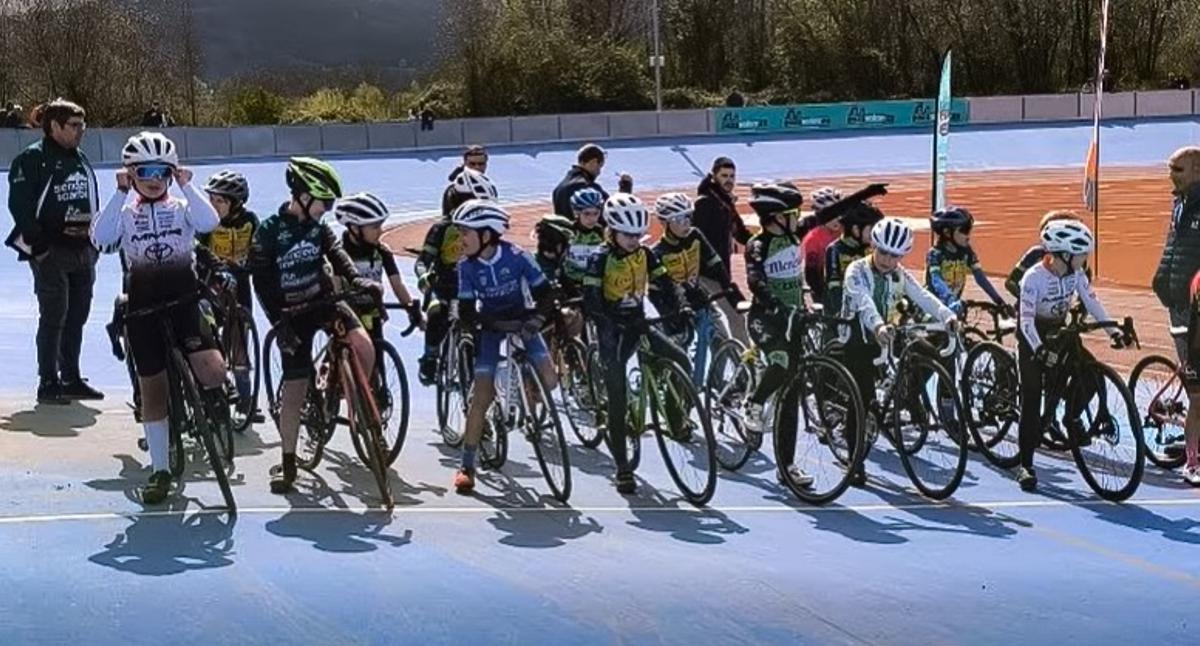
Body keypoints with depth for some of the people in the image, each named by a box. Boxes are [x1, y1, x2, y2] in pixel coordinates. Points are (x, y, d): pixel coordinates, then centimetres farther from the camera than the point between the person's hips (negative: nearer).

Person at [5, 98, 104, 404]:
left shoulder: (81, 160, 14)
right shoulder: (32, 159, -8)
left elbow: (93, 203, 22)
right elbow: (20, 206, -12)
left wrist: (94, 241, 11)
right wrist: (40, 244, -17)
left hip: (82, 251, 7)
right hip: (51, 252, -7)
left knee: (77, 317, 10)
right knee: (53, 317, -6)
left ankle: (71, 378, 19)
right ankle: (48, 383, 1)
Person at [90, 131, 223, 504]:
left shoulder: (182, 208, 7)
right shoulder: (126, 212, 6)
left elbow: (208, 223, -16)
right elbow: (100, 238, -15)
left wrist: (186, 186, -14)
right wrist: (120, 193, -15)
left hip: (184, 301, -1)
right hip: (143, 308, 1)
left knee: (213, 371, -24)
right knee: (153, 389, 7)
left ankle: (211, 395, 14)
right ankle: (160, 470, 18)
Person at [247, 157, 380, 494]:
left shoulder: (318, 227, 3)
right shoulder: (269, 232, -11)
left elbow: (336, 254, -7)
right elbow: (261, 282, -12)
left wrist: (358, 281, -26)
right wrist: (279, 322, -19)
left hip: (324, 299, 3)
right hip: (293, 313, -3)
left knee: (364, 347, -23)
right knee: (294, 388, -4)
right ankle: (287, 463, 7)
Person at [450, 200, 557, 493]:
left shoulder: (517, 256, -19)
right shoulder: (467, 266, -15)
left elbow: (543, 293, -13)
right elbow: (466, 311, -14)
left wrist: (537, 317, -29)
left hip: (523, 323, 0)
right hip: (492, 327, 0)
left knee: (549, 381, -22)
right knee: (480, 397, -10)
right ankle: (467, 466, -5)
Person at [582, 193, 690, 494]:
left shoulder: (644, 253, 1)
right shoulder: (601, 260, -15)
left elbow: (664, 283, -1)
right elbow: (591, 304, -22)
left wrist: (680, 307, -21)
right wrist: (620, 322, -35)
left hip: (638, 325, 5)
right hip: (612, 332, -5)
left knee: (682, 362, -17)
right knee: (618, 400, -4)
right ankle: (623, 470, 5)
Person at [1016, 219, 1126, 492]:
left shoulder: (1076, 273, -10)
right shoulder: (1034, 277, -26)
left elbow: (1092, 303, -8)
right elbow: (1026, 320, -30)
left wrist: (1113, 331, -20)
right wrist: (1040, 350, -43)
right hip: (1033, 338, -5)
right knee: (1031, 400, -6)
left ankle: (1072, 417, 14)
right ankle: (1025, 466, -1)